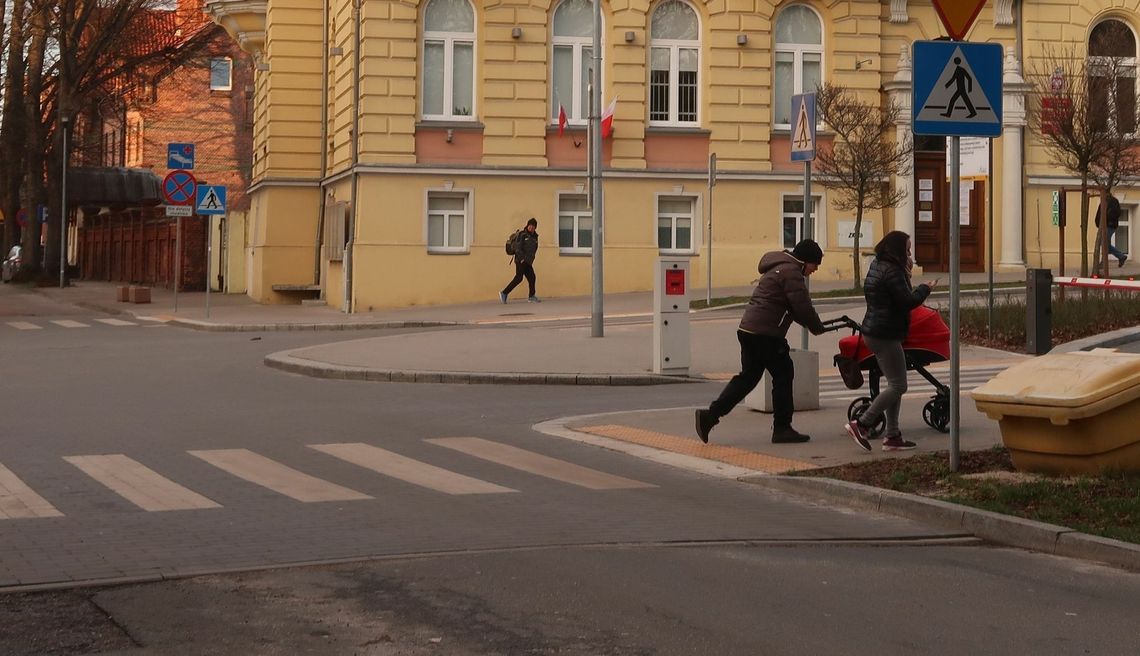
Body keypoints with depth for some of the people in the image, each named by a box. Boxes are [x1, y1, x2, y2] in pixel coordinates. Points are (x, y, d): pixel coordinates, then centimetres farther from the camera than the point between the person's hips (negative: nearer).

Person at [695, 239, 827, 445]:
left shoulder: (779, 268, 24)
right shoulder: (791, 272, -10)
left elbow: (793, 308, 27)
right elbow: (803, 307, -14)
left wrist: (814, 324, 17)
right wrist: (818, 328, 1)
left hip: (748, 329, 10)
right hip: (765, 334, -10)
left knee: (748, 377, 13)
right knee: (783, 375, 2)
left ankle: (709, 416, 6)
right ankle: (782, 428, 6)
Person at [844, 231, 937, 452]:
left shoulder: (877, 266, 14)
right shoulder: (891, 271, -17)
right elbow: (908, 302, -20)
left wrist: (906, 274, 12)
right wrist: (925, 289, -3)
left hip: (872, 332, 11)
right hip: (885, 335, -11)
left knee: (894, 384, 13)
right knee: (898, 386, -7)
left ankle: (892, 435, 13)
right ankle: (861, 424, -9)